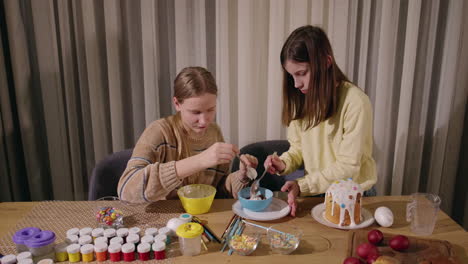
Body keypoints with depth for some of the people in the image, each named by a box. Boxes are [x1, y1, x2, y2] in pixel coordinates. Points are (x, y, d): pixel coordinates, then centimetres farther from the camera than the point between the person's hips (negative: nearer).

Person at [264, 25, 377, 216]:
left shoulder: (355, 102, -19)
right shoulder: (302, 99, 2)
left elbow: (347, 167, -16)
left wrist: (303, 185, -18)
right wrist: (284, 163, -10)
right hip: (315, 192, 5)